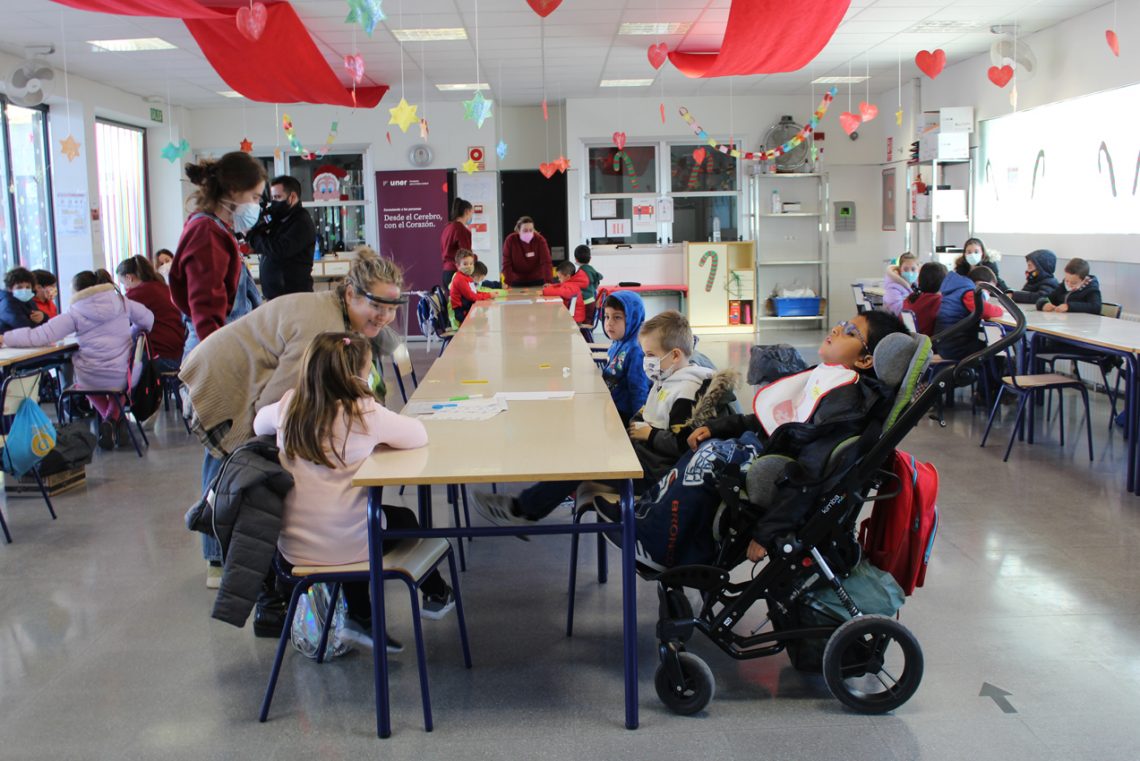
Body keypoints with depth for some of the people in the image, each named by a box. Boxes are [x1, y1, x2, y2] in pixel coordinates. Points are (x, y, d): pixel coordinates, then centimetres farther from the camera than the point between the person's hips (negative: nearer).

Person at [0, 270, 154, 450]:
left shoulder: (75, 314, -7)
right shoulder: (122, 302, 1)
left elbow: (40, 335, -10)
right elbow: (148, 319, 7)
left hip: (91, 380, -2)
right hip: (123, 377, 2)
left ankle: (107, 420, 17)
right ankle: (114, 418, 20)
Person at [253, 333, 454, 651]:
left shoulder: (288, 406, -4)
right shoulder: (365, 414, -18)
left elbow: (258, 424, 17)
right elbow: (419, 435, -10)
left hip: (290, 547, 5)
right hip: (342, 547, -4)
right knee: (404, 519, 25)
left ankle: (360, 617, 37)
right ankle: (436, 595, 46)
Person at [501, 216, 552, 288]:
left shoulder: (540, 240, -12)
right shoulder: (510, 240, -11)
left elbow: (546, 262, -19)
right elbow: (507, 263, -12)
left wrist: (548, 281, -30)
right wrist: (508, 282, -21)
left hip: (537, 281, 0)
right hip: (517, 282, 0)